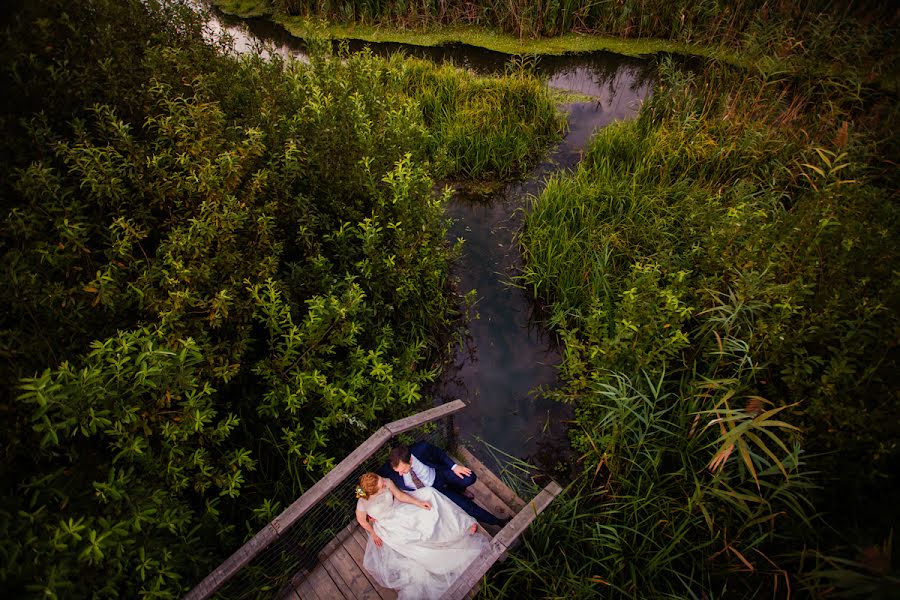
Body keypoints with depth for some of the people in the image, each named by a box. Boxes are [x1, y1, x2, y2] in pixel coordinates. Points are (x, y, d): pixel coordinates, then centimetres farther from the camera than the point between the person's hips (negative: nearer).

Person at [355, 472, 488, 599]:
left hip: (396, 509, 4)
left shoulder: (386, 482, -23)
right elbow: (361, 520, -12)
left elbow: (400, 495, -12)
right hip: (387, 525, -4)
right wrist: (373, 534, -4)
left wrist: (419, 502, -21)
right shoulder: (363, 503, -31)